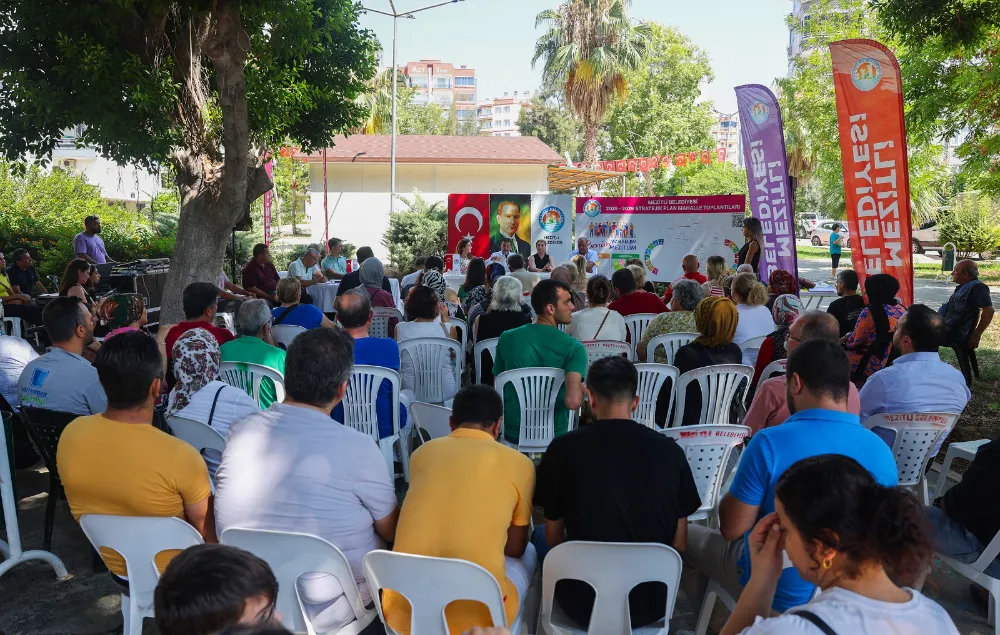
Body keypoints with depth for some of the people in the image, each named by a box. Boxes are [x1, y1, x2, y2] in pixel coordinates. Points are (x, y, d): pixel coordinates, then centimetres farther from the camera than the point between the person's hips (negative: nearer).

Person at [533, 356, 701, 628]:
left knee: (539, 535, 26)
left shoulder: (563, 448, -12)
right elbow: (679, 544, 1)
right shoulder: (670, 450, -6)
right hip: (653, 603, 3)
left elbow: (553, 536, -1)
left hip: (585, 602, -2)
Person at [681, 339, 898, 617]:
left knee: (689, 535, 23)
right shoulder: (882, 451, -13)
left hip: (776, 593, -5)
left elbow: (731, 529, -18)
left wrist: (737, 490, 0)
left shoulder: (770, 442, -28)